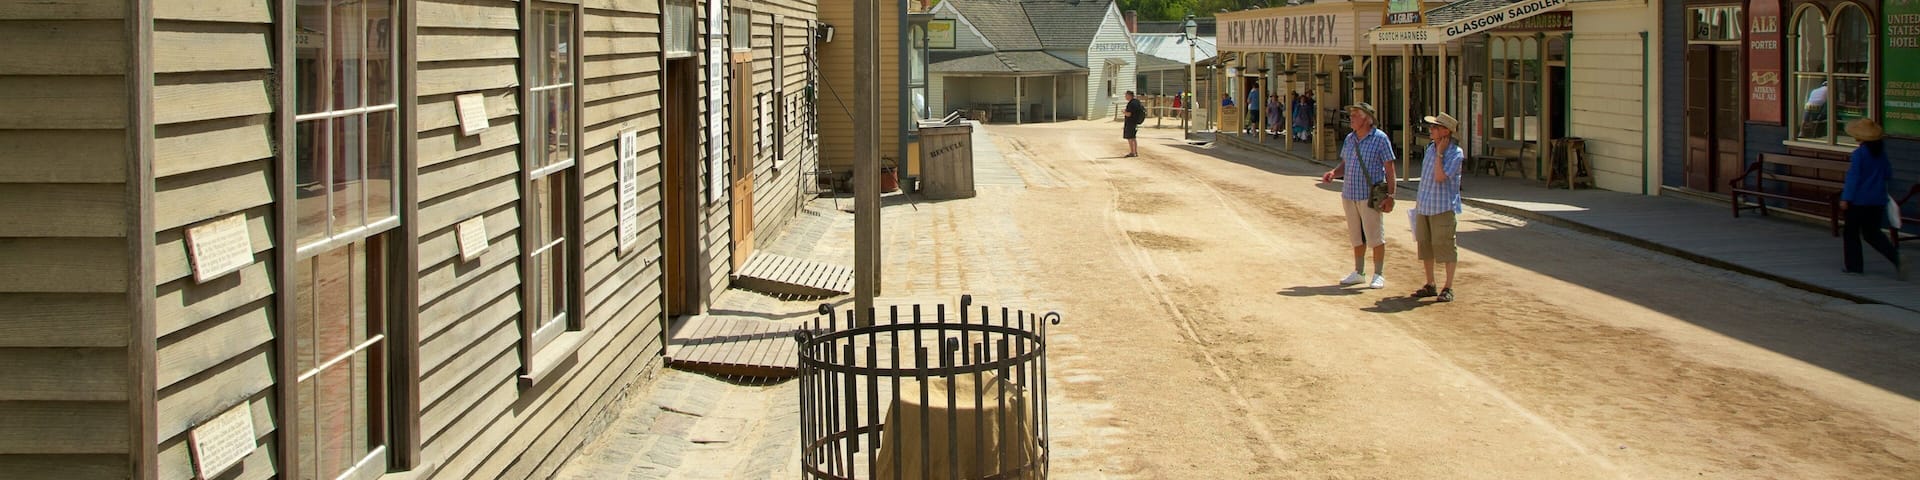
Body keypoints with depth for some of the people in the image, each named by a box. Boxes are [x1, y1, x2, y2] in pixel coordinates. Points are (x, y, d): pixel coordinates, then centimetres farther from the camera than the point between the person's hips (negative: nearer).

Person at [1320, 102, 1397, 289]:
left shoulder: (1380, 139, -7)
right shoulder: (1349, 139, 12)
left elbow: (1389, 169, -7)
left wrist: (1390, 195, -12)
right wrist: (1333, 173, -2)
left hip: (1370, 196, -6)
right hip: (1349, 195, 6)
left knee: (1375, 236, -2)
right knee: (1356, 236, 13)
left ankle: (1379, 275, 7)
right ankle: (1359, 272, 23)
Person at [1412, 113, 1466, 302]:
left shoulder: (1455, 153, -12)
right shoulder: (1430, 148, 10)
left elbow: (1440, 177, -23)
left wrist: (1440, 153, -17)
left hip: (1443, 208, -7)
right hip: (1424, 206, 8)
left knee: (1444, 246, -4)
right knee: (1425, 245, 11)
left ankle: (1448, 288, 3)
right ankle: (1430, 285, 21)